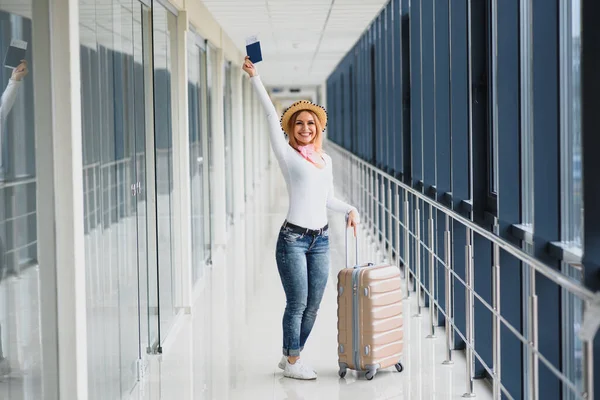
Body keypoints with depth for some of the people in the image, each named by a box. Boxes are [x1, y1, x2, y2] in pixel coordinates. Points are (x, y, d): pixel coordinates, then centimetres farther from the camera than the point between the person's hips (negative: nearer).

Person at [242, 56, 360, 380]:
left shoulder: (325, 160, 14)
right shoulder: (288, 155, -2)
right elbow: (271, 115, -7)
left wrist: (350, 209, 7)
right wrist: (254, 77, -10)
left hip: (320, 239, 6)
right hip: (293, 238, -6)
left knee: (312, 306, 8)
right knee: (297, 304, -2)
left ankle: (291, 357, 23)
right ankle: (292, 362, 12)